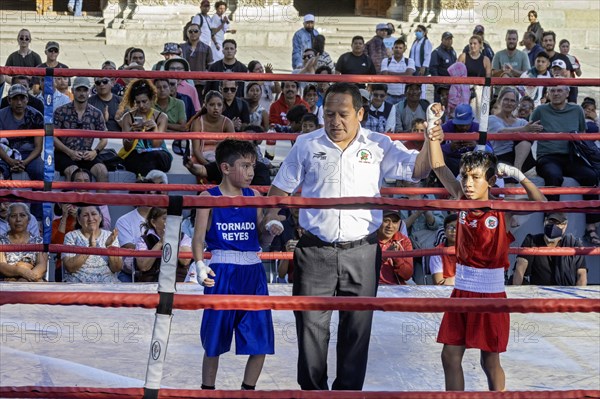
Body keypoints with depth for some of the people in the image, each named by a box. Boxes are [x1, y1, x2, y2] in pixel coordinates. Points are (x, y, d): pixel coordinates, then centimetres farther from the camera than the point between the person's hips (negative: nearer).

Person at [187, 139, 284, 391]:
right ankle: (207, 390, 20)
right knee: (214, 341, 5)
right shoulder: (209, 198, -2)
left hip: (253, 273, 3)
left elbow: (262, 241, 13)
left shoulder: (254, 197, 8)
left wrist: (271, 231, -8)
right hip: (221, 273, -3)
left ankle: (248, 391, 17)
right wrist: (200, 264, -20)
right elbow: (199, 238, -4)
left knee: (260, 341, 1)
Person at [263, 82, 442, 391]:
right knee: (311, 324, 2)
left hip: (361, 252, 0)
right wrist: (269, 218, -7)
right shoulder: (306, 145, 4)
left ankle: (349, 389, 19)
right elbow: (282, 186, 9)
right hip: (315, 250, 0)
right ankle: (312, 389, 16)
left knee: (357, 327, 7)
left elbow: (416, 170, -3)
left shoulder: (379, 146, 3)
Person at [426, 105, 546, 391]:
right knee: (450, 356, 6)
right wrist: (432, 125, -8)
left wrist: (518, 176, -19)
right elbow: (438, 166, -1)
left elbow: (541, 206, -17)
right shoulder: (462, 201, 0)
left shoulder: (503, 209, -10)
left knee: (490, 361, 7)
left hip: (491, 293, -4)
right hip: (461, 290, 4)